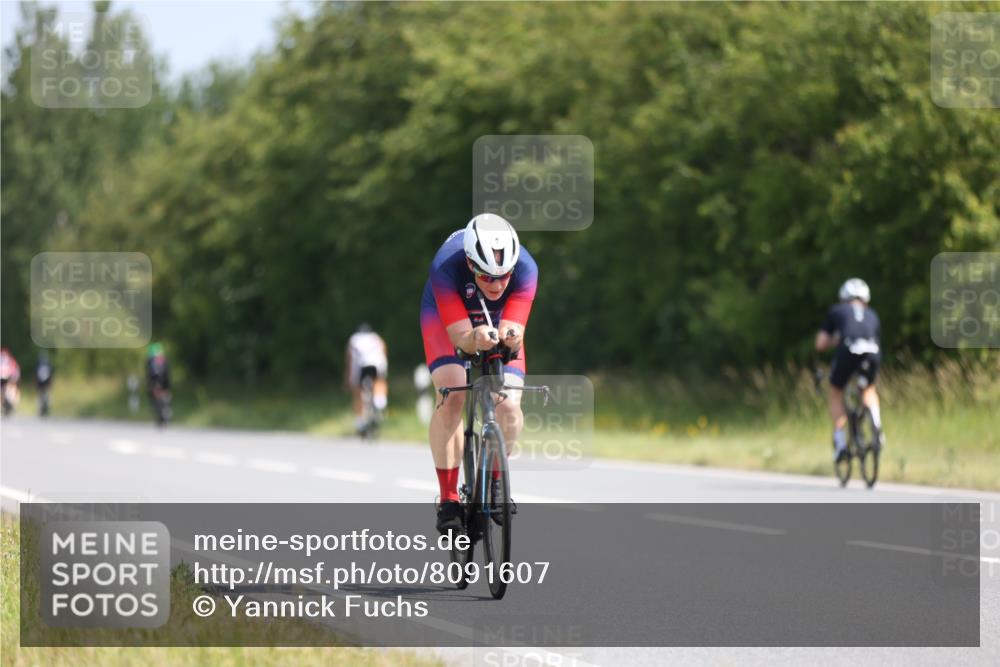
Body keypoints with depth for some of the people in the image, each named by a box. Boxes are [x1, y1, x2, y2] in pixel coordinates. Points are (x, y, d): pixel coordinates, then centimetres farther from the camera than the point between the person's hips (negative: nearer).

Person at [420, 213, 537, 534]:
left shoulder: (525, 269, -35)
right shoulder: (446, 267, -39)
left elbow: (513, 329, -37)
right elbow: (460, 336, -39)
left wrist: (510, 337, -60)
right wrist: (476, 339, -61)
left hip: (499, 321, 2)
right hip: (445, 315, -2)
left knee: (509, 405, -18)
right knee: (452, 396, -26)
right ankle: (448, 499, -17)